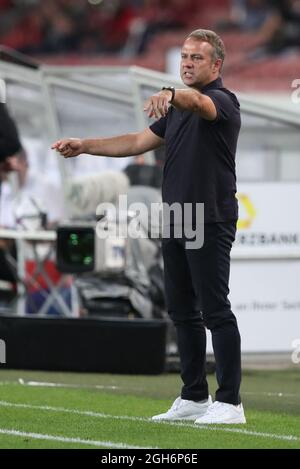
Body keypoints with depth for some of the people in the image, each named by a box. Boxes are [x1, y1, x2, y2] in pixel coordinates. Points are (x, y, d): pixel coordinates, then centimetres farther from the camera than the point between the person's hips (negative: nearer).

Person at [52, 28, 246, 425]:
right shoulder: (177, 109, 18)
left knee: (215, 310, -9)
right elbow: (139, 142, 23)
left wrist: (170, 95, -56)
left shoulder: (222, 101, -10)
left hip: (210, 222, -9)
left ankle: (230, 402, -7)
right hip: (176, 222, 9)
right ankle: (194, 397, 18)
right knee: (182, 310, 11)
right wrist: (85, 146, 17)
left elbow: (199, 103, -34)